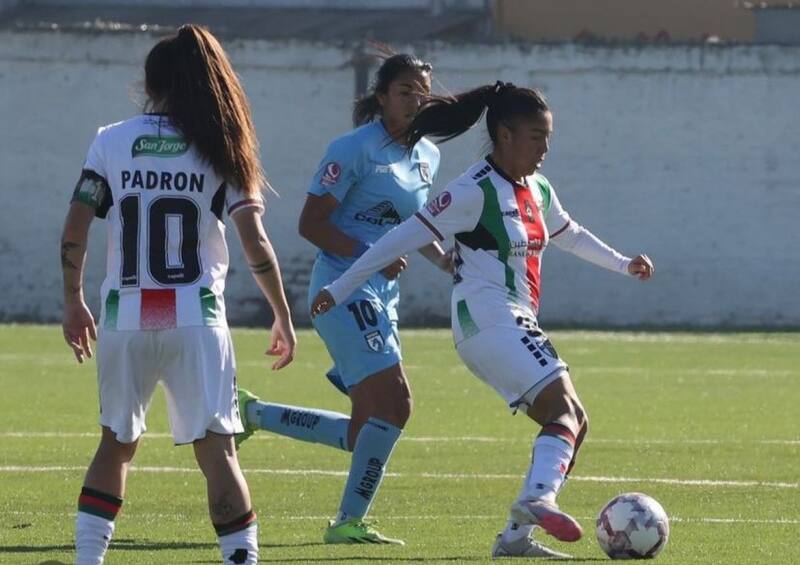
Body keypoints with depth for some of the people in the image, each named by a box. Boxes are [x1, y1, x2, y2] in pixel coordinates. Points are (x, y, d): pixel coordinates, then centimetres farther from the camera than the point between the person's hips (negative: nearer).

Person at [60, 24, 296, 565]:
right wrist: (284, 317, 7)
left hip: (123, 319, 2)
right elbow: (255, 243, -2)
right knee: (216, 449, -2)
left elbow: (75, 231, 1)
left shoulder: (110, 142, 4)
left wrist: (74, 303, 14)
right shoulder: (219, 148, 2)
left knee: (117, 443, 16)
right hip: (195, 319, -2)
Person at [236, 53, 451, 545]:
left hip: (382, 297, 9)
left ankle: (253, 413, 22)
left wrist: (440, 256, 8)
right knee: (394, 403, -16)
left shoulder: (427, 156, 13)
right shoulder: (355, 150, -11)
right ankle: (350, 522, -5)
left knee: (363, 434, 8)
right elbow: (311, 224, -13)